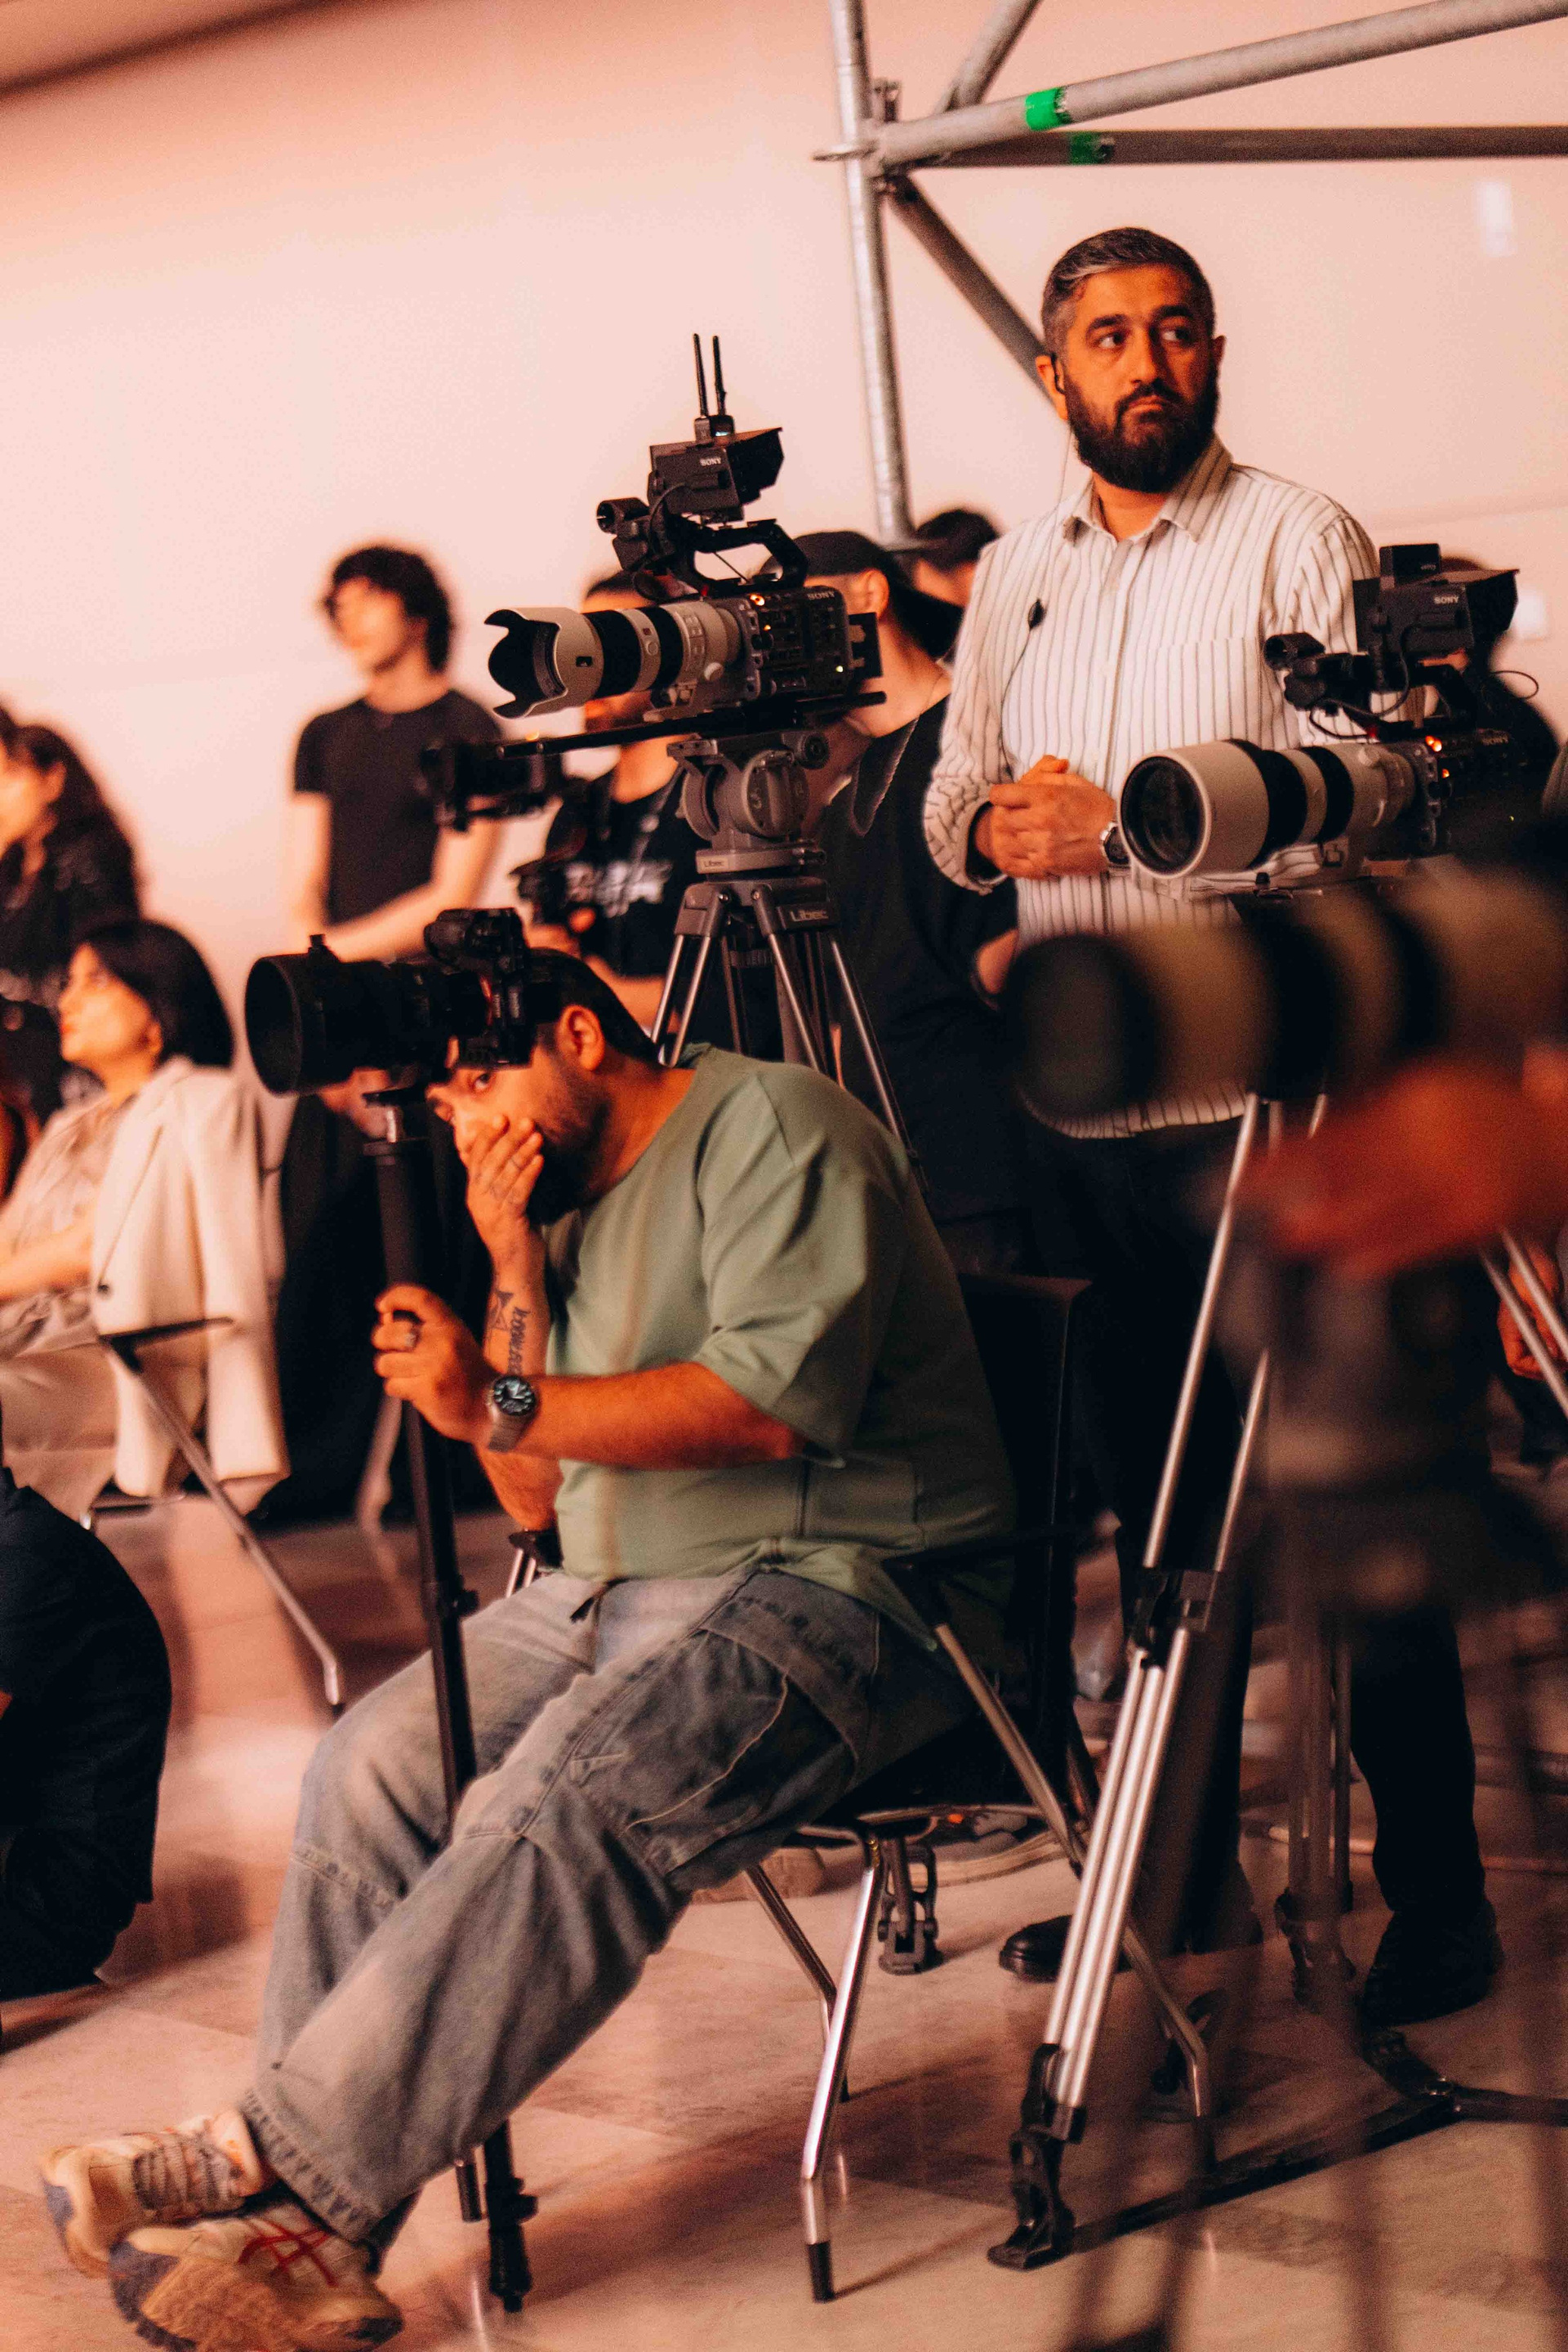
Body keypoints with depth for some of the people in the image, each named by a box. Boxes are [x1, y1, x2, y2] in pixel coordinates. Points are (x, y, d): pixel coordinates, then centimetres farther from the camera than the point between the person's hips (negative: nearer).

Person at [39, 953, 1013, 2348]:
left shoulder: (772, 1128, -7)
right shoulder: (571, 1208, 18)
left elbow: (780, 1401, -22)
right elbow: (536, 1497, 14)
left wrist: (503, 1400, -21)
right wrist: (519, 1278, 1)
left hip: (842, 1591, -8)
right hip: (619, 1594, 9)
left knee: (561, 1813, -30)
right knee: (378, 1762, -13)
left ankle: (286, 2163, -26)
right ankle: (312, 2227, -18)